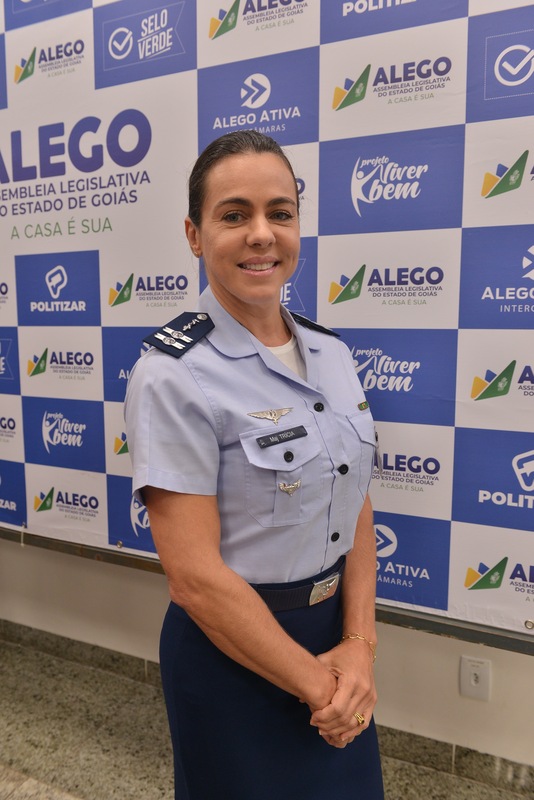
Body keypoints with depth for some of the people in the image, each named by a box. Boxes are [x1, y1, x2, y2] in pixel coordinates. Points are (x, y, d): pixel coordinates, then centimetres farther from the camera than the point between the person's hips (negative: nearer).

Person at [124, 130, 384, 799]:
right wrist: (314, 682, -13)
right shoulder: (173, 376, -21)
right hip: (235, 650, -6)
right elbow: (195, 577, -22)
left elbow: (355, 509, 0)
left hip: (336, 638, 6)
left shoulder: (331, 354, -1)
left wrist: (359, 645, -9)